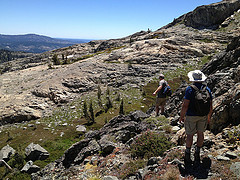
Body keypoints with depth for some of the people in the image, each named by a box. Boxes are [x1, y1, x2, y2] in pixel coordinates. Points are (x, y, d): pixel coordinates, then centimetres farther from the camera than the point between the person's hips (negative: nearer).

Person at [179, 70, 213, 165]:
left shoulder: (190, 89, -16)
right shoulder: (207, 89, -1)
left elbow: (185, 105, -19)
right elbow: (210, 106, 3)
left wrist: (181, 117, -8)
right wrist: (209, 116, 16)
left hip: (191, 116, -4)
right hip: (203, 116, 4)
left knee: (190, 135, 7)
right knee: (200, 133, 15)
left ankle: (187, 155, 13)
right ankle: (197, 154, 24)